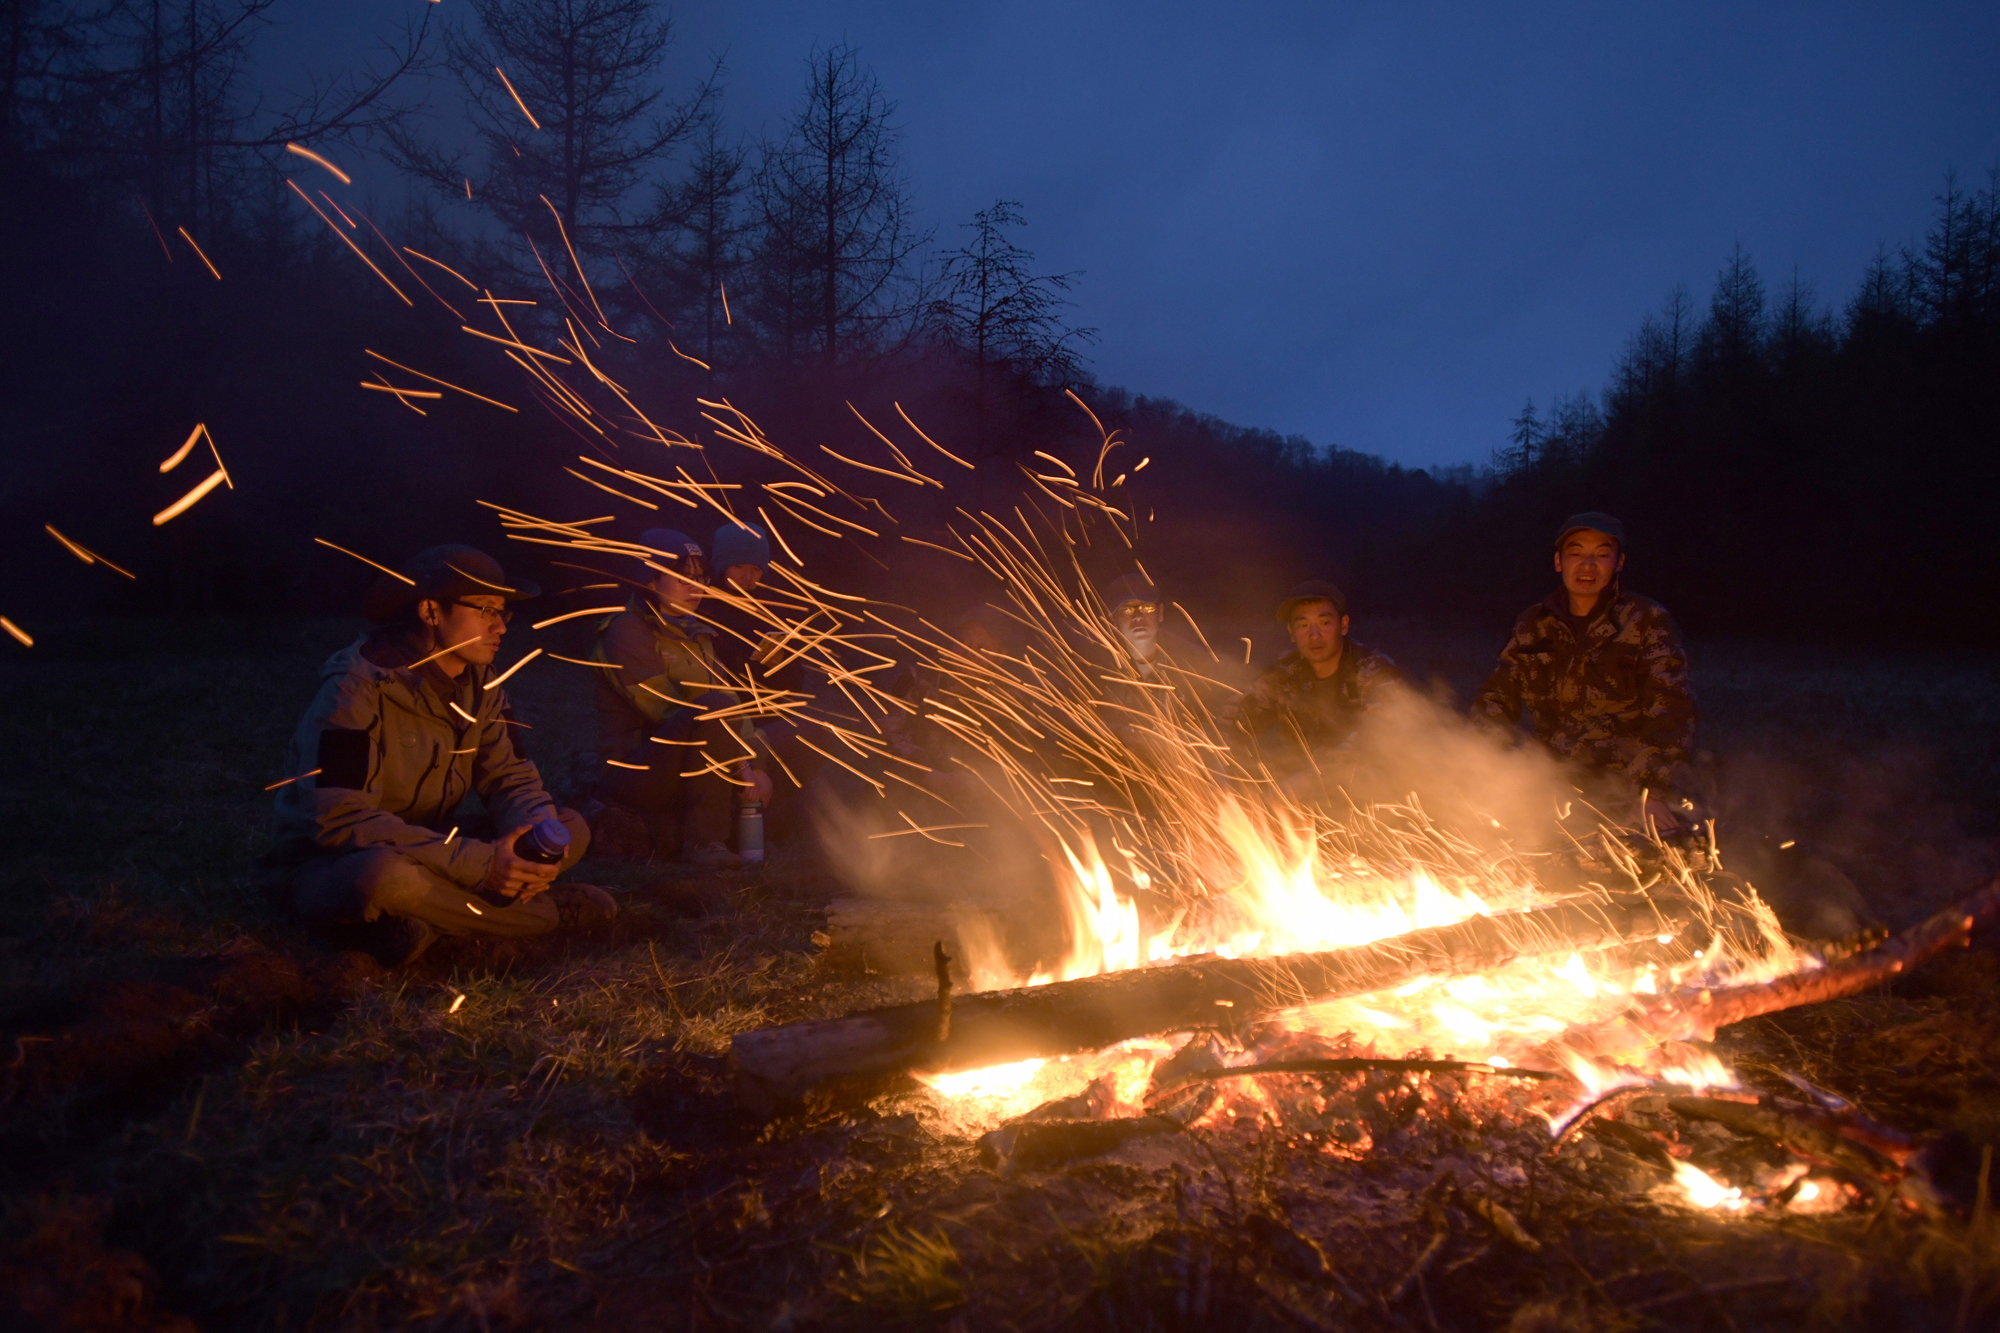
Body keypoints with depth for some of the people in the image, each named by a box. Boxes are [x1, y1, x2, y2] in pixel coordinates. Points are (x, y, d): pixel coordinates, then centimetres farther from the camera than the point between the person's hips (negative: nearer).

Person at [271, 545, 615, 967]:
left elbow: (511, 777, 1)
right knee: (387, 876, -42)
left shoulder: (479, 683, 1)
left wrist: (540, 834, -24)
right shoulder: (359, 689, -23)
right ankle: (548, 910, -19)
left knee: (572, 829, -5)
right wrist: (479, 863, -35)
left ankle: (430, 922, -19)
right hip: (334, 866, -7)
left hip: (429, 849, 7)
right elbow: (340, 820, -30)